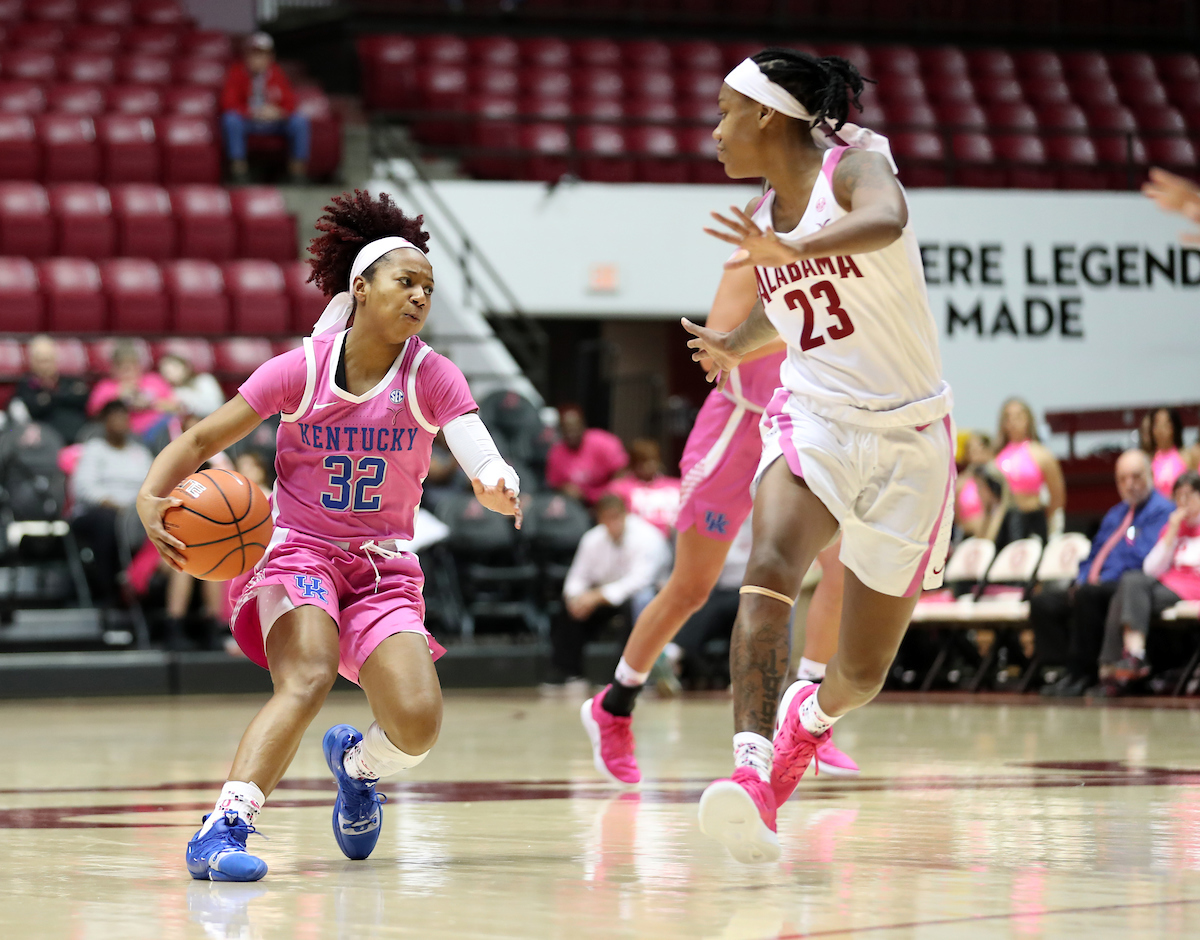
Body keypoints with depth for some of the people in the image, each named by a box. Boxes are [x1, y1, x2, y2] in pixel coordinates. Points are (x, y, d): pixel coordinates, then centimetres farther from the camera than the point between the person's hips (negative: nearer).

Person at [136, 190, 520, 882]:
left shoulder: (432, 376, -5)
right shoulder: (301, 369, -7)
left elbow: (487, 467, -18)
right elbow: (201, 442, -1)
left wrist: (501, 489, -43)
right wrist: (151, 497, -20)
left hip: (385, 567, 2)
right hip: (299, 549, -2)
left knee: (418, 726, -16)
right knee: (308, 678, -33)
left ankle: (356, 762, 20)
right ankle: (224, 829, -37)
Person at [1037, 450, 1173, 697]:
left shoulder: (1161, 510, -4)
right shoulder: (1115, 514, 25)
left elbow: (1144, 559, -16)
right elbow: (1093, 557, 27)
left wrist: (1102, 581, -20)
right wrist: (1082, 580, 4)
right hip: (1097, 587, 8)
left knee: (1087, 594, -37)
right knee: (1042, 600, -11)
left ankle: (1082, 672, -27)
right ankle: (1068, 669, -16)